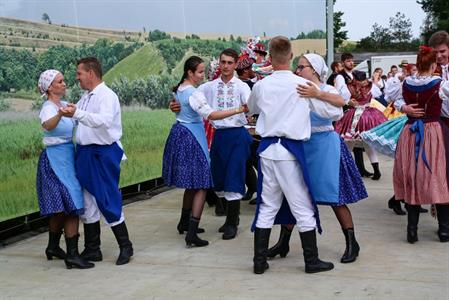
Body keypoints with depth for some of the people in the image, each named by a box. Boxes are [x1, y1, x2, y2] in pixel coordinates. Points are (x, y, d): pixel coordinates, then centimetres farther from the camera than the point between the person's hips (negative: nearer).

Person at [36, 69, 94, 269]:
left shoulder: (65, 104, 11)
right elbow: (48, 125, -39)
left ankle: (53, 247, 30)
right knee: (72, 204, -12)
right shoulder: (48, 108, -15)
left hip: (67, 156, 9)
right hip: (56, 157, -9)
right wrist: (60, 114, -57)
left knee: (61, 206, 16)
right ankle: (72, 255, -10)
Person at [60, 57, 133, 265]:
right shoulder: (85, 97, 13)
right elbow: (77, 119, 26)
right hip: (85, 153, 8)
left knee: (108, 202, -3)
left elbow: (104, 120, -30)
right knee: (87, 203, 12)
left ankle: (125, 247, 13)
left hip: (103, 154, -8)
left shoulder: (107, 96, -12)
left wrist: (77, 113, -39)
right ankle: (92, 250, 23)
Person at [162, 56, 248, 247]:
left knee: (192, 183, 21)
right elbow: (211, 115, -26)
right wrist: (238, 110, -28)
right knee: (201, 185, -6)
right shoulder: (193, 93, -18)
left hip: (179, 133, 10)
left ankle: (184, 223, 32)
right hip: (191, 136, -10)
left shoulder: (179, 89, 11)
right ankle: (191, 234, -10)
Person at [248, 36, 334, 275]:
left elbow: (251, 109, 23)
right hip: (290, 150, -4)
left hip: (267, 149, 4)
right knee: (302, 207, 6)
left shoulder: (261, 86, 2)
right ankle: (311, 260, 15)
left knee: (267, 205, 12)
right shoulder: (303, 84, -8)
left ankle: (260, 260, 16)